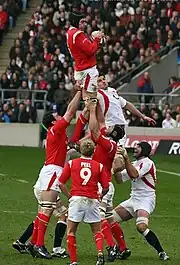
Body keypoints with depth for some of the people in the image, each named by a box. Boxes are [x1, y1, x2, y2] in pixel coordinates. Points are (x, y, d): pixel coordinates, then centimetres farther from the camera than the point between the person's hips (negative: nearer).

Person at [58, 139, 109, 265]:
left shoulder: (71, 163, 6)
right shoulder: (99, 166, 6)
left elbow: (61, 183, 5)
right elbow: (106, 187, 3)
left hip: (77, 199, -1)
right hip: (93, 201, 1)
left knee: (71, 231, 11)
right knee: (97, 231, 15)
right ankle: (100, 253, -10)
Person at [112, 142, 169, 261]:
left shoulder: (147, 163, -10)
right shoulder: (134, 164, 18)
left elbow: (134, 174, -27)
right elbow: (120, 179, 19)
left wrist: (126, 158, -28)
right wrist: (116, 168, 2)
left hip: (145, 200, -10)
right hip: (133, 200, 10)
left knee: (141, 227, -31)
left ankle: (161, 252, -23)